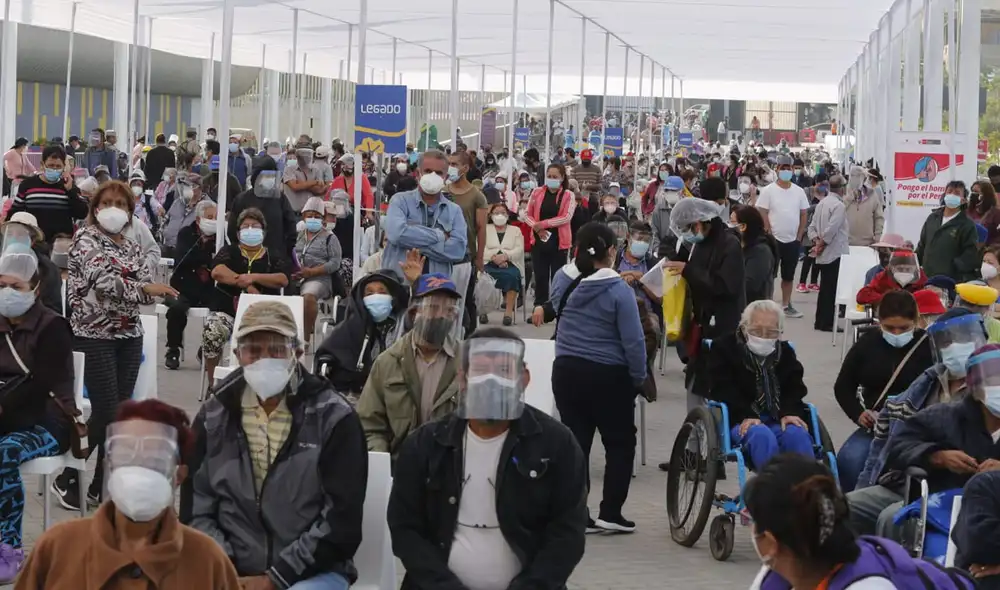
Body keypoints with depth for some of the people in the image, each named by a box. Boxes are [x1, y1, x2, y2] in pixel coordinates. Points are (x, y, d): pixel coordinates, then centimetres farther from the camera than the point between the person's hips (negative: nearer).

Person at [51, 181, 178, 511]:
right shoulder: (86, 238, -5)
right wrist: (143, 288, -22)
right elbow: (101, 278, -20)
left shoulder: (132, 248, 13)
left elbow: (147, 290, 7)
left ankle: (100, 484, 12)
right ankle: (66, 479, 3)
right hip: (94, 336, -6)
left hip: (129, 336, 6)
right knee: (106, 412, -11)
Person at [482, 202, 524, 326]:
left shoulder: (515, 230, 21)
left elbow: (519, 249, 5)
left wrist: (506, 256, -15)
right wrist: (494, 257, -16)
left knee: (511, 275, -36)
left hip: (510, 264, 0)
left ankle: (509, 310, -38)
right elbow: (482, 248, 3)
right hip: (490, 264, 0)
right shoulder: (485, 229, 20)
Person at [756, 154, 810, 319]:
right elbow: (763, 214, -8)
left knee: (789, 275, 12)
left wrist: (799, 237, 3)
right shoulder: (768, 191, -7)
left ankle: (786, 305, 20)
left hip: (793, 241, 4)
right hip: (774, 240, -4)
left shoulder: (799, 191, 4)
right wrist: (770, 236, -11)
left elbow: (803, 215, 9)